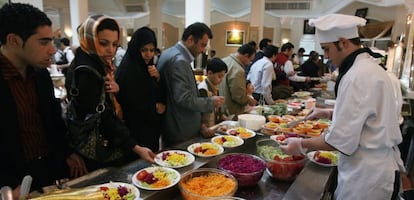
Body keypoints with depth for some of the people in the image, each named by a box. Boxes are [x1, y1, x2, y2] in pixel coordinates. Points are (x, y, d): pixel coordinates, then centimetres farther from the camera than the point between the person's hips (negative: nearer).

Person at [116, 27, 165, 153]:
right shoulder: (128, 71, -19)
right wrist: (155, 108, -8)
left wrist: (157, 78, -10)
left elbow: (157, 94, 8)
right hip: (138, 133, -8)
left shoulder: (147, 67, 6)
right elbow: (135, 107, -24)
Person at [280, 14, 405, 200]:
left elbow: (341, 140, -24)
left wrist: (301, 145, -11)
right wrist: (331, 113, 13)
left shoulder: (356, 78, -24)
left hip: (367, 176, -9)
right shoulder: (371, 67, 8)